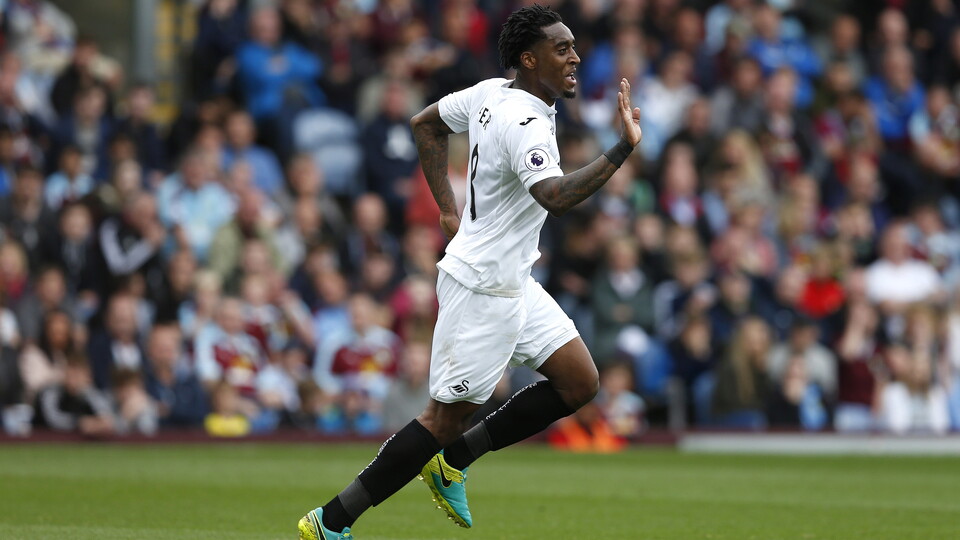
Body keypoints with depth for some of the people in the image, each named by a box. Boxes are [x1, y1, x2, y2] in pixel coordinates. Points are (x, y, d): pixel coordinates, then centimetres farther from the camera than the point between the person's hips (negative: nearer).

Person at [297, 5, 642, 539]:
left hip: (515, 283, 10)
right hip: (483, 289, -10)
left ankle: (452, 461, 14)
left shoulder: (491, 93, 5)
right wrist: (624, 149, -40)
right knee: (448, 415, -3)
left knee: (580, 382, 7)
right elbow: (556, 197, -39)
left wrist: (450, 209, 17)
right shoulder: (526, 125, -23)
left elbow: (426, 124, 19)